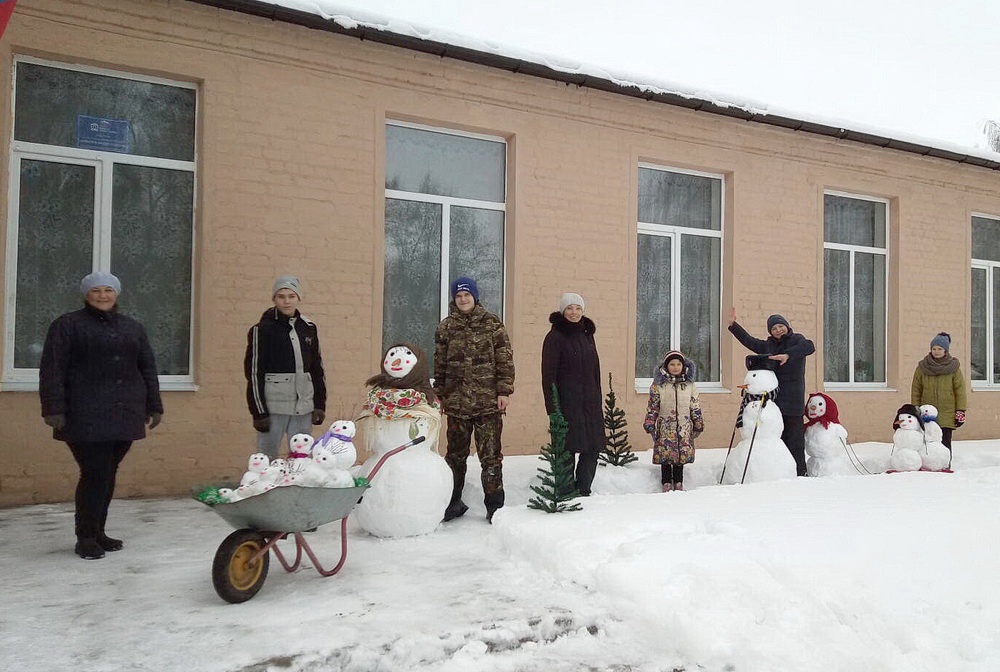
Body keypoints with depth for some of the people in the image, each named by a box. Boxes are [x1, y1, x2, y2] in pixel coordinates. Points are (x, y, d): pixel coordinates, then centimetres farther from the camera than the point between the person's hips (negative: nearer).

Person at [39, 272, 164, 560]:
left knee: (108, 474, 7)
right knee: (95, 474, -8)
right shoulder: (67, 325, 4)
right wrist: (54, 409, -11)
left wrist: (154, 406, 13)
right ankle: (85, 538, 5)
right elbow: (52, 370, -3)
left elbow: (148, 369, 18)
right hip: (86, 417, -4)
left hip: (124, 416, 4)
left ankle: (98, 532, 19)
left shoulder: (133, 328, 17)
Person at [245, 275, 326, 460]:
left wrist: (320, 404, 9)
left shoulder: (309, 328, 10)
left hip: (303, 405, 4)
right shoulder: (262, 330, -3)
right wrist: (259, 412, -9)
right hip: (274, 404, -4)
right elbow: (254, 372, -5)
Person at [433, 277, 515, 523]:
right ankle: (452, 502, 24)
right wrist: (440, 395, 9)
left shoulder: (492, 324, 2)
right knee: (455, 454, 12)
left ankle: (494, 506, 8)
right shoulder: (446, 327, 9)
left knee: (490, 455, -1)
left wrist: (504, 391, -6)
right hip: (456, 400, 3)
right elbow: (439, 364, 12)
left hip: (488, 401, -2)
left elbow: (505, 360, 0)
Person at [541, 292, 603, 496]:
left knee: (592, 449, 7)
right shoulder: (555, 337, -5)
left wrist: (598, 401, 15)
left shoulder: (587, 335, 15)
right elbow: (548, 375, -9)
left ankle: (583, 492, 21)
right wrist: (552, 408, -15)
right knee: (567, 450, -3)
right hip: (566, 403, -6)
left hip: (590, 403, 7)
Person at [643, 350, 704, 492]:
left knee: (682, 454, 6)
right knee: (665, 455, 0)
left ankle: (678, 483, 18)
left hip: (684, 427, 2)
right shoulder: (658, 385, 0)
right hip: (665, 426, -2)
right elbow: (652, 406, 0)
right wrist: (650, 424, -3)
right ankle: (666, 484, 11)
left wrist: (698, 424, 10)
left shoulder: (689, 386, 7)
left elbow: (695, 406, 11)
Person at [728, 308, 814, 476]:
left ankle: (800, 474, -2)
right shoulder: (768, 346, 19)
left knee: (795, 440, -7)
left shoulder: (796, 340, 2)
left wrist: (788, 355, -30)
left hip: (793, 400, -6)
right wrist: (733, 324, 27)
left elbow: (809, 346, -19)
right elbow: (749, 341, 29)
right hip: (773, 399, 6)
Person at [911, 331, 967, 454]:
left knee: (945, 445, -1)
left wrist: (960, 412, -4)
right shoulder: (922, 367, 4)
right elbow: (916, 390, 6)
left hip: (947, 416, -1)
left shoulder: (953, 367, 1)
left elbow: (960, 390, 1)